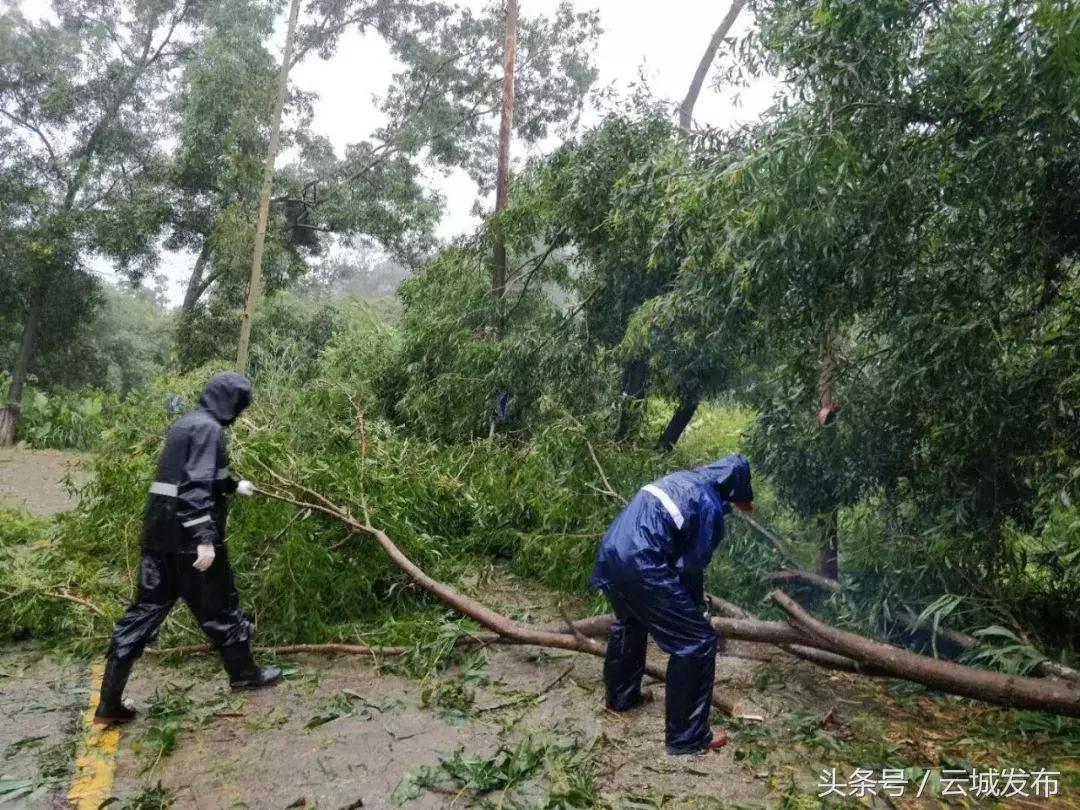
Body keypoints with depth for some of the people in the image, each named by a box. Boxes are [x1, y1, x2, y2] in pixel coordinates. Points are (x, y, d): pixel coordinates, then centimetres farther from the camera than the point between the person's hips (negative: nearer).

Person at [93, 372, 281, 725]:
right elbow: (196, 485, -24)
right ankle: (243, 672, 26)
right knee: (219, 605, 8)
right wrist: (205, 539, -26)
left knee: (145, 609, 11)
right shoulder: (209, 429, -14)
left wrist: (234, 485, 43)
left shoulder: (186, 423, 16)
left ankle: (109, 701, 12)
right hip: (188, 537, -9)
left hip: (160, 532, 9)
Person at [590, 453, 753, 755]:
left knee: (630, 623, 33)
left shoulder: (686, 479, 18)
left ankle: (620, 696, 51)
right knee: (697, 641, 2)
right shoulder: (710, 507, -5)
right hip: (639, 564, -9)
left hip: (610, 552, 9)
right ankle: (687, 737, 10)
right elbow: (691, 566, 0)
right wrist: (697, 607, 15)